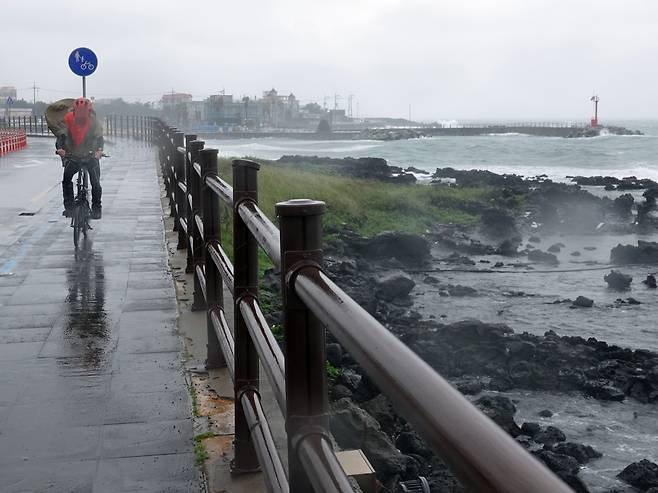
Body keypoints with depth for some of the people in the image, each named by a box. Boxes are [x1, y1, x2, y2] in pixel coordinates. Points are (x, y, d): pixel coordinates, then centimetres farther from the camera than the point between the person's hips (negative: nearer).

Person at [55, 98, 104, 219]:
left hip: (91, 156, -1)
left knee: (95, 183, -12)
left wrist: (99, 150, -37)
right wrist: (60, 148, -37)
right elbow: (62, 135, -16)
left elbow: (99, 137, -16)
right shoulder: (69, 120, -11)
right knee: (66, 178, -16)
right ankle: (69, 207, -7)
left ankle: (96, 208, 1)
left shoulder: (93, 122, -11)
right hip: (72, 156, 1)